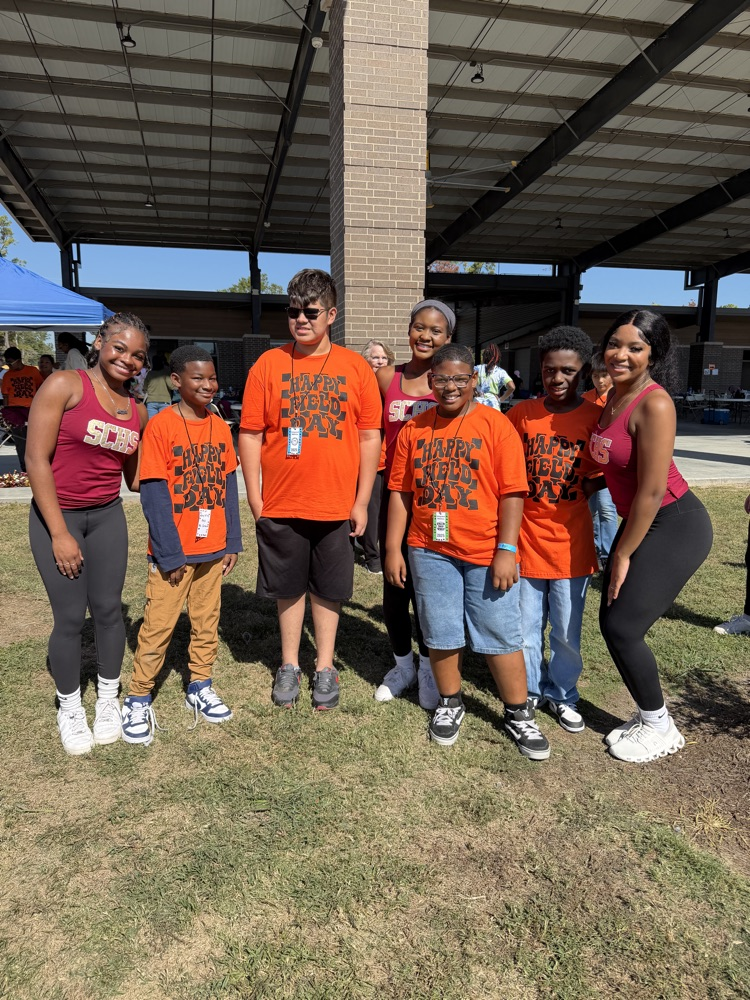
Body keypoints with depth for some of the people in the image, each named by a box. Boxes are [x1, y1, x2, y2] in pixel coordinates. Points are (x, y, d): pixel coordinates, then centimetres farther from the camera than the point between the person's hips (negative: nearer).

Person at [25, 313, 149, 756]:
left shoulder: (138, 411, 4)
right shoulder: (65, 385, -11)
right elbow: (37, 459, -14)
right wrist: (59, 533, -15)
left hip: (108, 516, 4)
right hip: (57, 515, -4)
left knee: (109, 608, 8)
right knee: (71, 616, 2)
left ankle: (108, 699, 29)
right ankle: (70, 710, 24)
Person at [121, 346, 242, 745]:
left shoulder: (220, 427, 5)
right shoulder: (160, 426, -11)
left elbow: (229, 487, 7)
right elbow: (153, 495, -14)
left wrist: (232, 542, 4)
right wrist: (169, 553, -16)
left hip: (213, 548, 5)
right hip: (173, 551, -5)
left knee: (207, 622, 15)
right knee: (158, 626, 4)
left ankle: (200, 686, 31)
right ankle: (138, 700, 19)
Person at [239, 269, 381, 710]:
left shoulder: (356, 367, 0)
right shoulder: (268, 364, 0)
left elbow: (370, 436, 0)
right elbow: (250, 434, 0)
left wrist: (362, 501, -2)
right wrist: (255, 499, -3)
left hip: (337, 505, 0)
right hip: (280, 504, 1)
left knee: (328, 589, 13)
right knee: (289, 588, 14)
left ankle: (325, 667, 30)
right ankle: (290, 665, 32)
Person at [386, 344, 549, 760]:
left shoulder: (496, 425, -5)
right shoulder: (413, 429, 5)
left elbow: (512, 492, -7)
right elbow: (400, 492, 6)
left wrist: (506, 551, -12)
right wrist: (393, 549, 4)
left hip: (485, 553, -2)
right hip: (430, 552, 3)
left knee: (501, 635, 6)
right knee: (441, 635, 13)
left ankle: (519, 714, 24)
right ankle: (449, 704, 34)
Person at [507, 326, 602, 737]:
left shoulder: (596, 416, -4)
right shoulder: (522, 413, -1)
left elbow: (601, 472, 1)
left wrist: (572, 497, -16)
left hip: (571, 540, -1)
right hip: (526, 536, 1)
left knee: (567, 630, 10)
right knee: (527, 626, 12)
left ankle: (562, 695, 32)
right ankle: (531, 691, 33)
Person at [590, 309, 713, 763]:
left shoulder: (654, 404, -22)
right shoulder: (613, 397, 4)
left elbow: (651, 491, -21)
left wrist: (623, 555, -14)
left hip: (675, 526, -8)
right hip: (638, 522, 8)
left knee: (623, 628, -3)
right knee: (612, 621, 10)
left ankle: (659, 726, 20)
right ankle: (649, 714, 31)